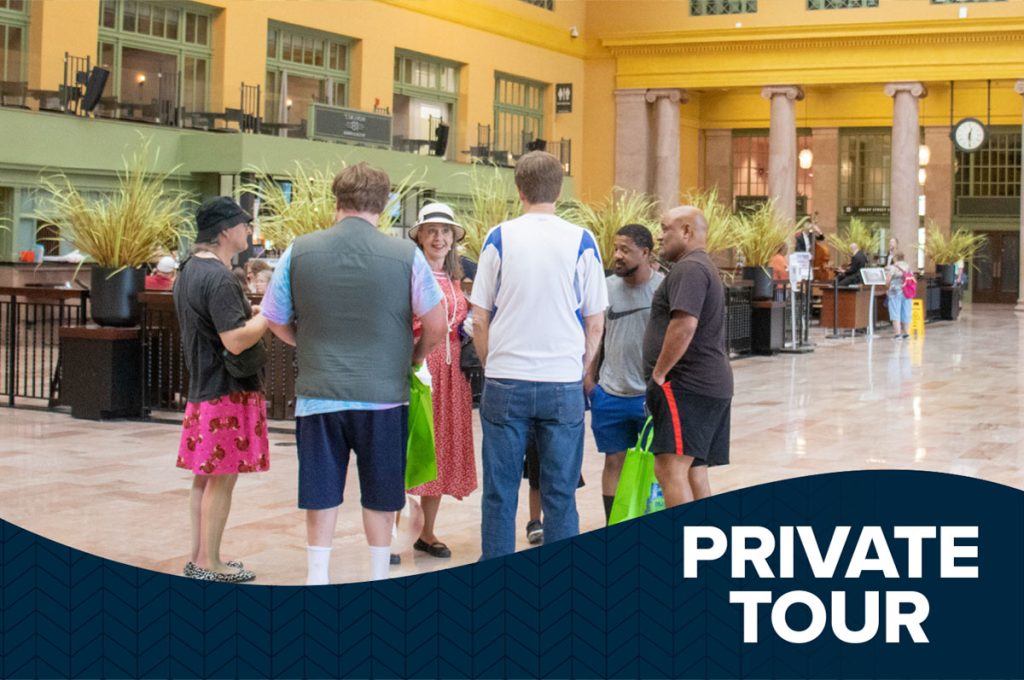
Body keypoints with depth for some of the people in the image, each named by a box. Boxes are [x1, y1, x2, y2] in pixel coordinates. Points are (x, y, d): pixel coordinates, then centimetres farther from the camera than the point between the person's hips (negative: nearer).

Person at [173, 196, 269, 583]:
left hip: (201, 388, 10)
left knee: (205, 476, 14)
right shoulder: (219, 278, -19)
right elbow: (236, 341, -24)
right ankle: (209, 563, 3)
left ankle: (199, 557, 21)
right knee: (222, 478, -3)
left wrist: (255, 312, 13)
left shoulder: (189, 271, 13)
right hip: (228, 391, -10)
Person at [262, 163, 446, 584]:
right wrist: (414, 356, 14)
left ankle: (317, 579, 14)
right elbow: (436, 325, -4)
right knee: (380, 495, 13)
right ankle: (378, 579, 24)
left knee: (320, 494, 10)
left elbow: (276, 321, 6)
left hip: (318, 392, 1)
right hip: (383, 392, -1)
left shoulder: (299, 252, -2)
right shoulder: (405, 255, -7)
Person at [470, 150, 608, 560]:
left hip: (505, 383, 0)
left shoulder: (499, 238, 0)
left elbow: (480, 319, 2)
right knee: (560, 494, 7)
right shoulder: (581, 242, 0)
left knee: (500, 493, 7)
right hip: (564, 383, 0)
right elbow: (595, 324, 3)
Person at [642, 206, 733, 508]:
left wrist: (658, 373, -16)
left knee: (670, 469, -16)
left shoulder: (689, 269, -11)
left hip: (686, 386, -11)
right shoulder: (704, 267, 24)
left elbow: (685, 325, -24)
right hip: (711, 384, 11)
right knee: (694, 474, 11)